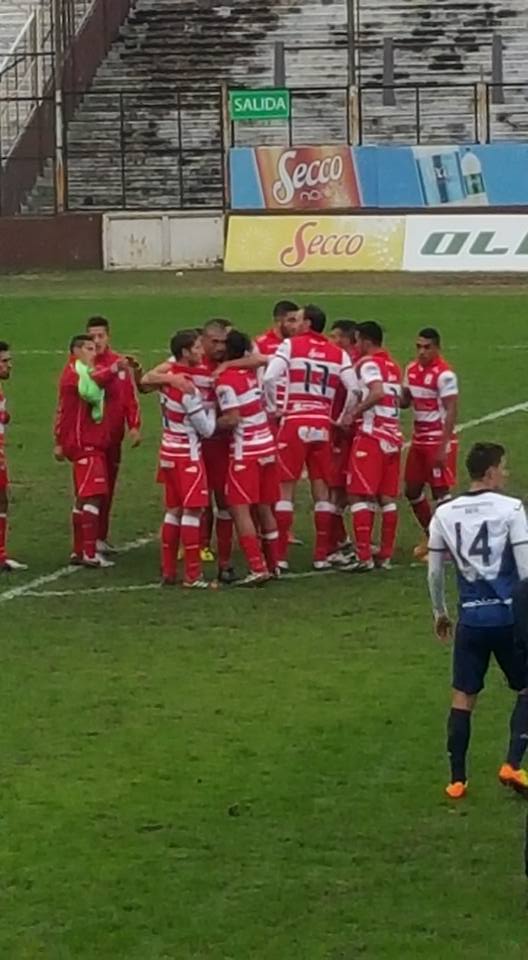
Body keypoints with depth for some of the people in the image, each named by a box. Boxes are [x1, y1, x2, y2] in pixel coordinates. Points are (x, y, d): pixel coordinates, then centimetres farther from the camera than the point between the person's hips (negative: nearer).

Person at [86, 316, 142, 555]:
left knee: (108, 489, 11)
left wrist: (134, 426, 1)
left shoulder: (121, 363, 8)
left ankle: (102, 537, 20)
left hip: (113, 436, 5)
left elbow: (130, 396, 8)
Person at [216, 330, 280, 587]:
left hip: (246, 451, -8)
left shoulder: (226, 380, -14)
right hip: (267, 444, 8)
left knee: (240, 509, -6)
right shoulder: (252, 373, 9)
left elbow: (232, 419, -19)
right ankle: (273, 564, 21)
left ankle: (257, 568, -15)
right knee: (264, 508, 15)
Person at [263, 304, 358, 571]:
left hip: (294, 423, -3)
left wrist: (272, 407, -2)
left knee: (285, 489, 2)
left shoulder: (291, 346, -1)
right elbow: (354, 389, -1)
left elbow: (269, 378, -14)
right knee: (321, 489, 11)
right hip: (322, 425, 3)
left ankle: (280, 556, -1)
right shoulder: (338, 354, 8)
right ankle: (322, 556, 11)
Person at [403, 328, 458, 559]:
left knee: (440, 492, -4)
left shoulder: (444, 374, -16)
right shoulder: (412, 370, 8)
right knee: (412, 490, 13)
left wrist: (444, 447, -22)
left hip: (439, 442, -8)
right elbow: (405, 400, 19)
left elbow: (451, 411, -18)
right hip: (419, 440, 8)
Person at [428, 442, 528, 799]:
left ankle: (457, 780, 9)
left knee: (463, 697, 10)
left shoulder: (445, 514, 5)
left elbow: (434, 572, 10)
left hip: (471, 618, 3)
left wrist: (440, 613, 24)